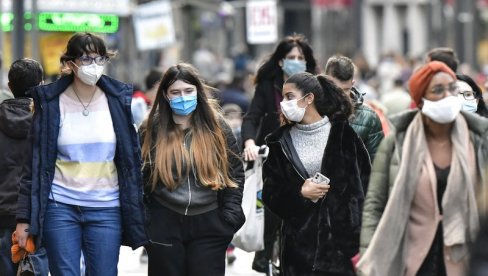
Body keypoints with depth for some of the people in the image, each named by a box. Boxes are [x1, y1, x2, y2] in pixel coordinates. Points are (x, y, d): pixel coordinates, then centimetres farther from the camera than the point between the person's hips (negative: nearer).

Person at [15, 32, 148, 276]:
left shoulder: (117, 100, 5)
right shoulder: (51, 103, 0)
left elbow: (131, 159, 9)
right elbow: (35, 164, 2)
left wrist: (135, 216, 6)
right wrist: (24, 217, -2)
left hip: (106, 210, 1)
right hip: (60, 209, -1)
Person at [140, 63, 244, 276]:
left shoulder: (217, 128, 1)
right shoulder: (152, 130, 1)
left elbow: (235, 173, 5)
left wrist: (230, 216, -3)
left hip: (208, 226, 0)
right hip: (164, 226, 0)